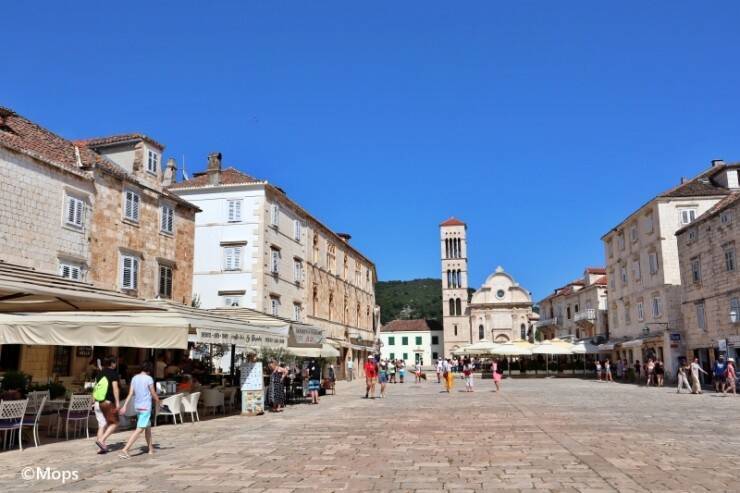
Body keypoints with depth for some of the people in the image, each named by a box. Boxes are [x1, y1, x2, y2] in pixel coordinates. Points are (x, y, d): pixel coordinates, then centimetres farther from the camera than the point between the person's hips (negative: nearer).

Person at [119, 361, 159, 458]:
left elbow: (130, 393, 3)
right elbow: (153, 393, -6)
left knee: (148, 426, 19)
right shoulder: (149, 379, -11)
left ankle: (151, 448, 28)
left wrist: (125, 406, 3)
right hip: (146, 407, -8)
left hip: (137, 406, 8)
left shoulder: (134, 378, 7)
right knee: (139, 429, -9)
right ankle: (125, 449, -19)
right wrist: (157, 401, 12)